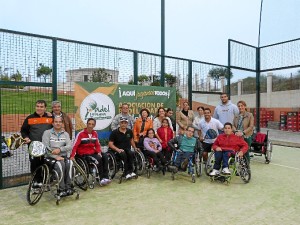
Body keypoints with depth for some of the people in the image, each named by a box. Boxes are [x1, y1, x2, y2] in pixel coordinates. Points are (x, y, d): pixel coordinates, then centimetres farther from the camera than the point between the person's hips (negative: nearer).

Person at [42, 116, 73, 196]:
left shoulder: (65, 133, 14)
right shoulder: (47, 133, 5)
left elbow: (70, 146, -1)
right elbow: (45, 147, -7)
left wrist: (60, 149, -18)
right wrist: (56, 157, -17)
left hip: (63, 156, 3)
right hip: (51, 157, -2)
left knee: (69, 163, -29)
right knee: (60, 164, -33)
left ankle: (68, 187, -23)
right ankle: (61, 189, -25)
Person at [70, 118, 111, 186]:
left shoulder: (95, 133, 7)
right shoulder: (81, 134, -10)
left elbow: (97, 144, 11)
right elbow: (75, 145, -16)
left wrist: (99, 152, -7)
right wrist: (72, 156, -25)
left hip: (93, 152, 5)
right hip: (83, 154, -5)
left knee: (105, 156, -19)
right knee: (98, 159, -27)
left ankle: (105, 177, -17)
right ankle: (101, 178, -16)